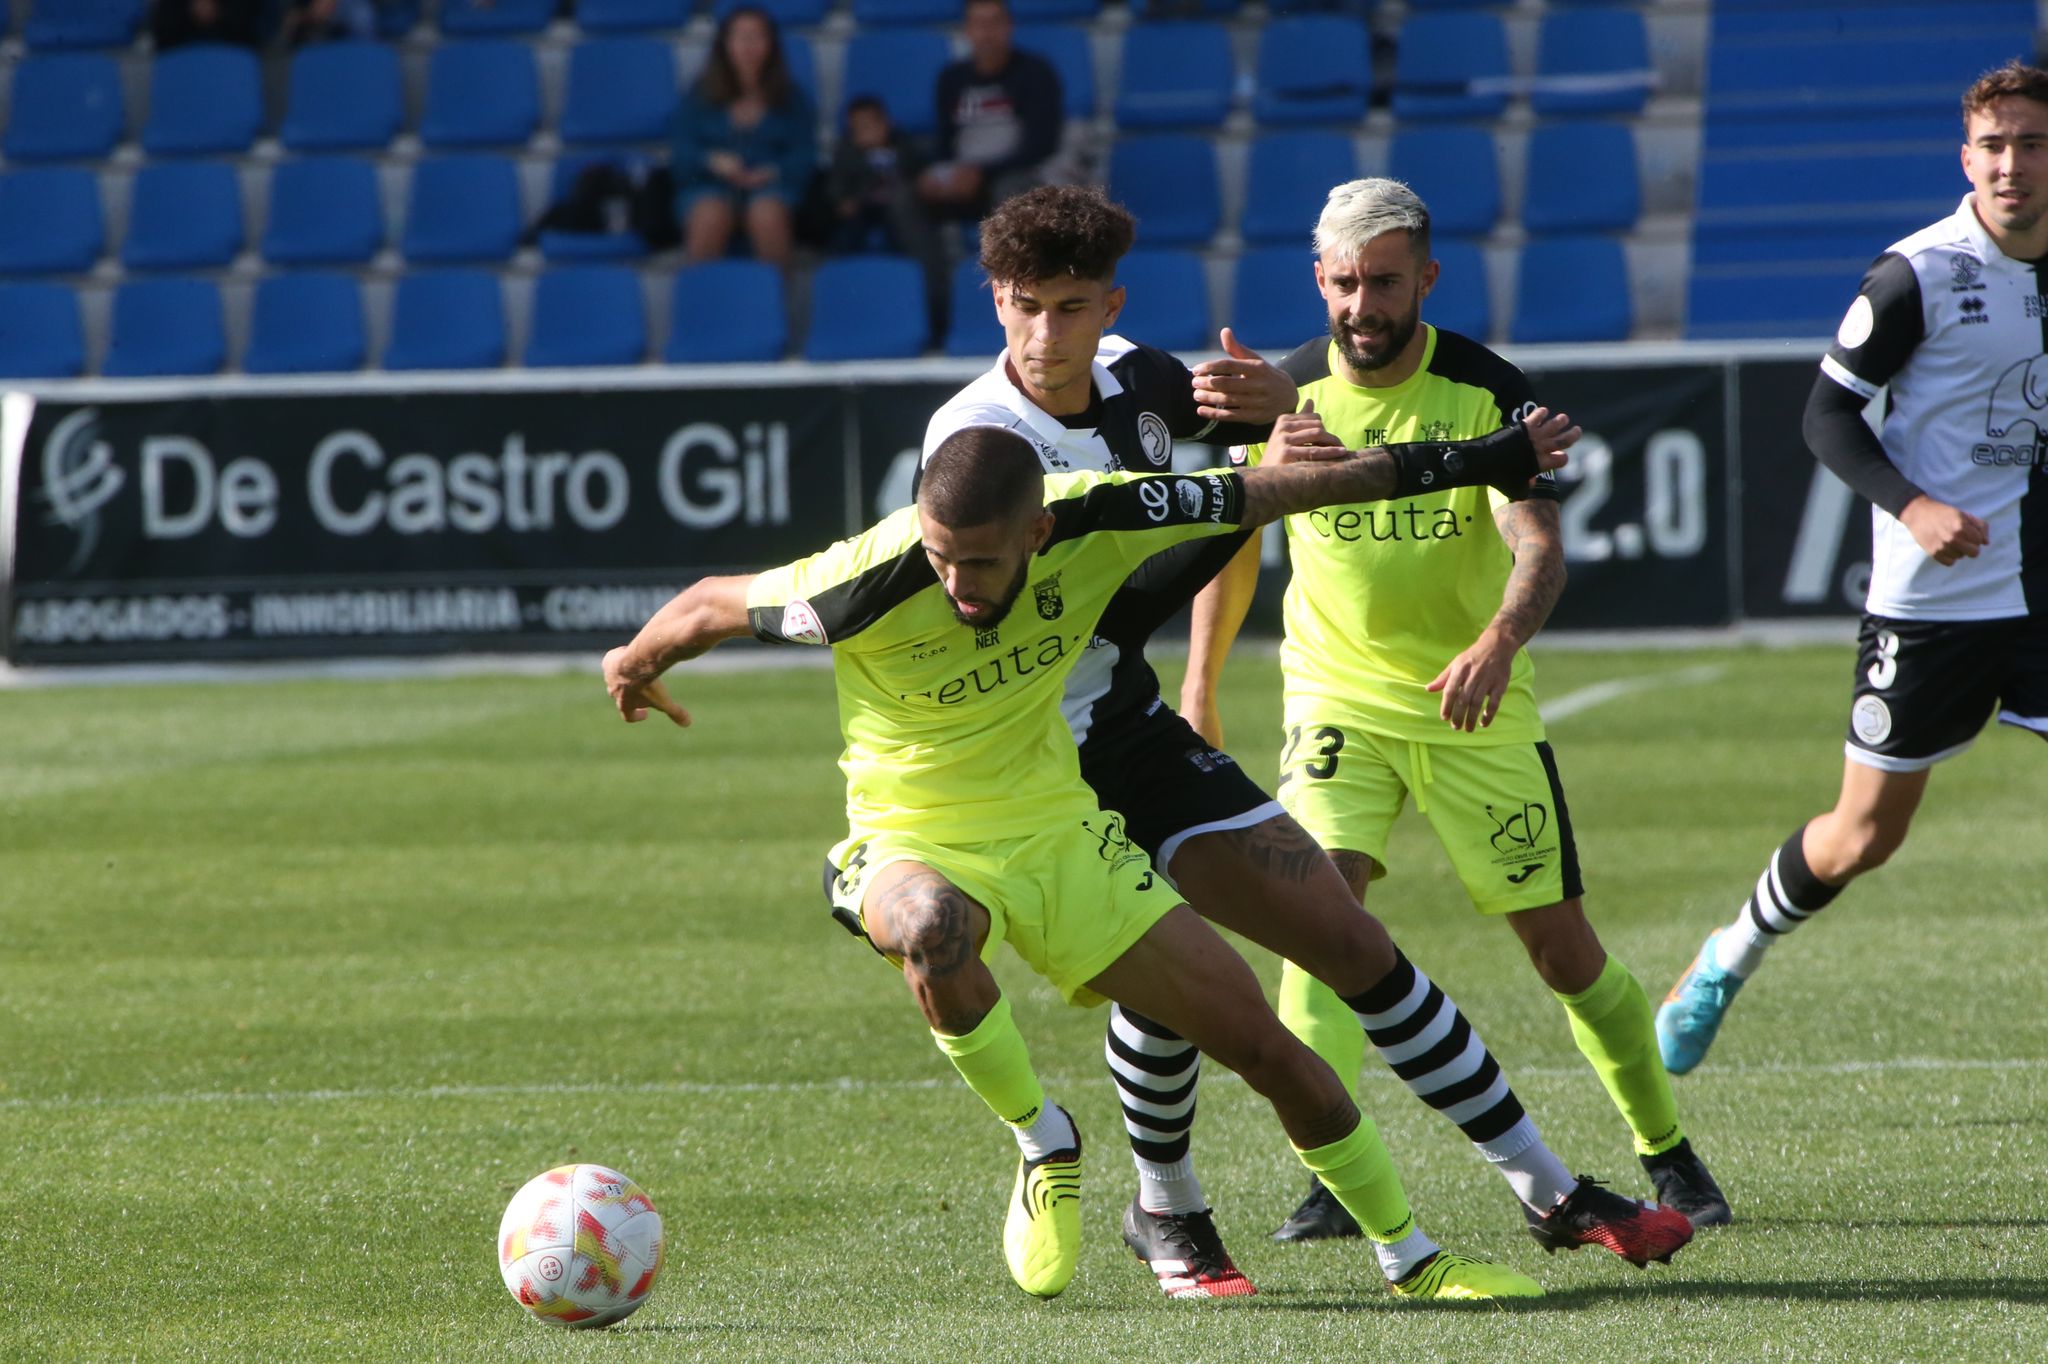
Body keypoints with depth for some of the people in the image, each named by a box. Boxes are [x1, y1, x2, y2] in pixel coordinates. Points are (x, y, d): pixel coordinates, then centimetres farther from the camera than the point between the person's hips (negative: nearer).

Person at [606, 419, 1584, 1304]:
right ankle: (1042, 1144, -14)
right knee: (934, 931, -41)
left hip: (1058, 831, 3)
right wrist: (635, 665, 11)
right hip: (914, 845, -3)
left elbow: (1260, 493, -6)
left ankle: (1416, 1262, 18)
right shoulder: (868, 584, -28)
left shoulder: (1092, 521, -19)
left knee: (1262, 1042, 0)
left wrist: (1468, 463, 2)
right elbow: (716, 604, -10)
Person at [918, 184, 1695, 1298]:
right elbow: (1113, 611, -28)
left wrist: (1283, 406, -11)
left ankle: (1551, 1193, 15)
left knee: (1353, 943, 6)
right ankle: (1166, 1214, 2)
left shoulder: (1133, 376, 0)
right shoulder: (975, 438, -20)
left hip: (1137, 735, 7)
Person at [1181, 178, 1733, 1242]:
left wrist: (1500, 640, -47)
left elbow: (1540, 545, -26)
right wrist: (1199, 686, 13)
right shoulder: (1284, 396, -4)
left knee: (1561, 946, 2)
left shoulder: (1490, 394, -13)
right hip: (1337, 701, 1)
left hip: (1476, 703, -1)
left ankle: (1666, 1152, 23)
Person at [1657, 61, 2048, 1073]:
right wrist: (1911, 504, -23)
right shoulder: (1917, 276, -11)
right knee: (1863, 838, 6)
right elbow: (1828, 412, -8)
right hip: (1932, 599, -4)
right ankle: (1732, 956, 33)